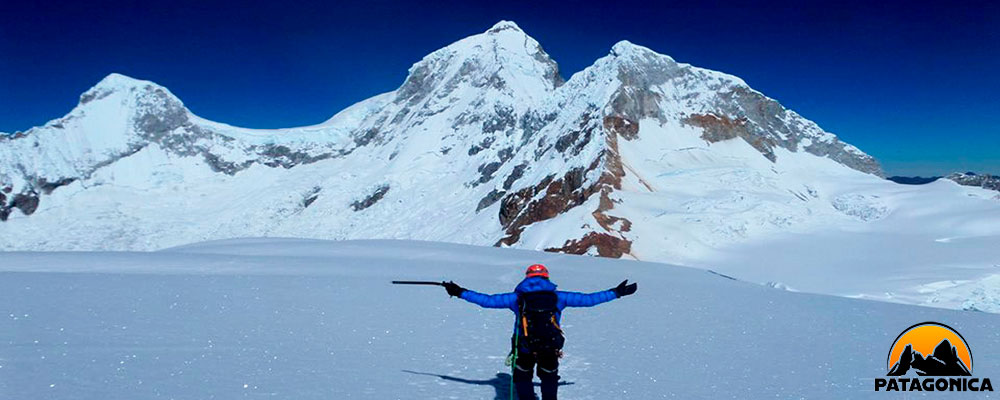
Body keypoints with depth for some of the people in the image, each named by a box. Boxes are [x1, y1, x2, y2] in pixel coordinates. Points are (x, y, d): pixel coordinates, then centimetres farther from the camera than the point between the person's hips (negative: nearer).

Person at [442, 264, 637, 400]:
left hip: (525, 349, -1)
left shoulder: (517, 298, 6)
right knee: (549, 378, 27)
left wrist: (460, 292, 18)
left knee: (523, 378, 25)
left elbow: (487, 300, 6)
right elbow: (588, 299, 10)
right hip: (550, 348, 1)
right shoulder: (557, 297, 8)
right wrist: (616, 293, 20)